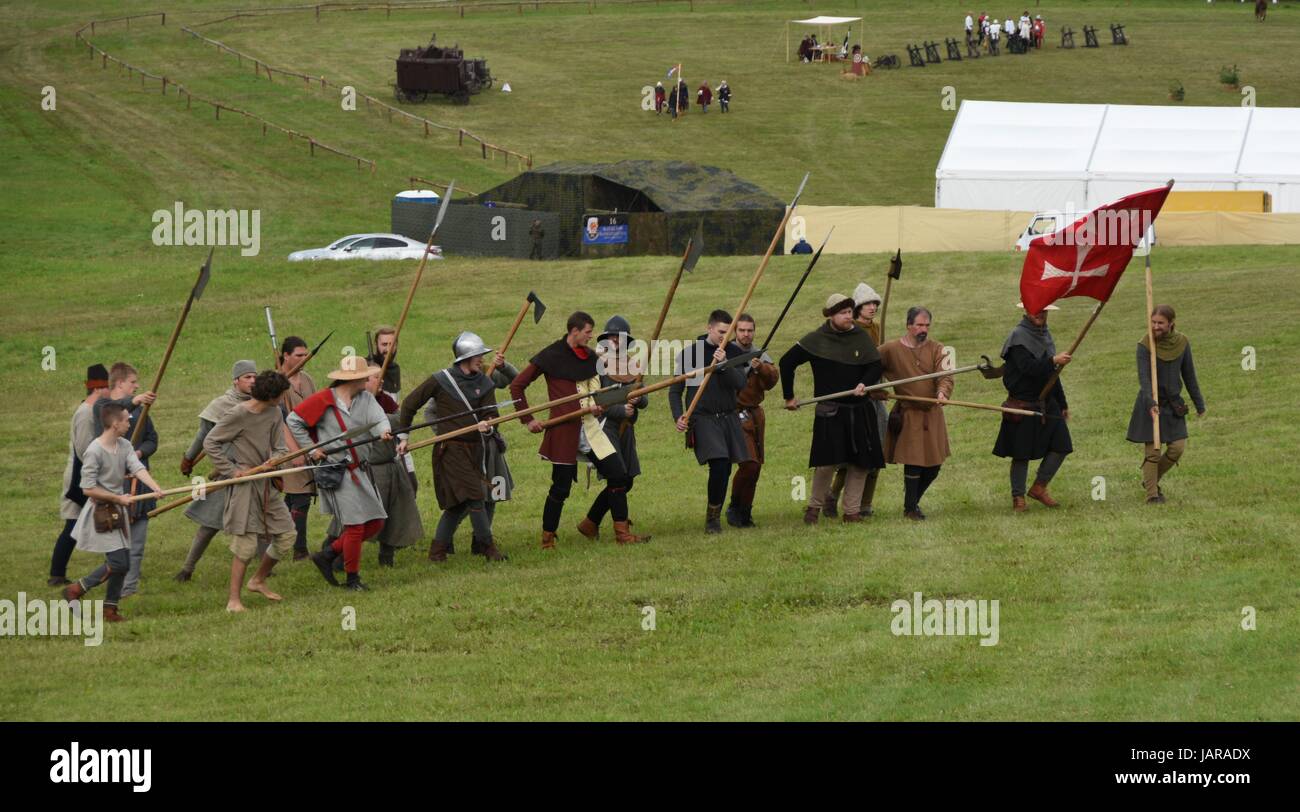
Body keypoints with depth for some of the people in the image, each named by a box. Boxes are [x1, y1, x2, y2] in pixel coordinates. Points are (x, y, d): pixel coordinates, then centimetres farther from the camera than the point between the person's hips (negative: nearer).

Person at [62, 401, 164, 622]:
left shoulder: (124, 446, 4)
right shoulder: (94, 451, -19)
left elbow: (138, 468, -10)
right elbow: (88, 488, -18)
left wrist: (155, 488, -28)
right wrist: (119, 498, -16)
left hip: (118, 512, 8)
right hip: (101, 512, -8)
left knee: (123, 563, 9)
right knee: (118, 562, -13)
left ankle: (110, 607, 20)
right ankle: (76, 590, 2)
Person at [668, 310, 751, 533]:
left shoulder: (734, 353, 6)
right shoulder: (690, 353, -1)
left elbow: (741, 383, -8)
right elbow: (675, 390, 4)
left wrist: (724, 364, -21)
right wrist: (678, 416, -10)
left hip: (728, 418, 4)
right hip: (702, 418, -4)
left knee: (725, 469, 5)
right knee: (719, 464, -19)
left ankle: (715, 516, 20)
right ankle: (712, 518, -7)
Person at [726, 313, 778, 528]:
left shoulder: (761, 356, 9)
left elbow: (773, 378, -7)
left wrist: (760, 367, -25)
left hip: (755, 414, 6)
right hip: (736, 415, -6)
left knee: (756, 466, 9)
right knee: (748, 463, -17)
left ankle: (744, 511, 22)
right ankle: (735, 508, -1)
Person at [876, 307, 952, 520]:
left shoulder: (935, 349, 2)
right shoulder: (891, 349, -3)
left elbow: (945, 375, -11)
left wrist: (943, 392, -30)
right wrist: (876, 393, 2)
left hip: (932, 414, 3)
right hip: (908, 415, -3)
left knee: (933, 466, 7)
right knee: (913, 463, -8)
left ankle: (914, 501, 28)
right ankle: (910, 508, 6)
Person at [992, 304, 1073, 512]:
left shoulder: (1045, 335, 15)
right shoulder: (1018, 337, -11)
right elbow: (1027, 367, -25)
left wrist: (1062, 404, 24)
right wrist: (1053, 361, -36)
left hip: (1047, 404, 7)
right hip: (1023, 405, -7)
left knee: (1061, 446, -1)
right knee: (1022, 454, -1)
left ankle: (1039, 487, 13)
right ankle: (1018, 497, 9)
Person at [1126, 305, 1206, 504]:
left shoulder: (1181, 343, -1)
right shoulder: (1145, 345, -13)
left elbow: (1189, 375, 8)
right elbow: (1143, 377, -21)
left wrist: (1199, 404, 11)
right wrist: (1150, 403, -35)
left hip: (1173, 403, 4)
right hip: (1150, 404, -4)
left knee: (1177, 448, 2)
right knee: (1152, 450, -4)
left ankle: (1151, 480, 25)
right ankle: (1152, 494, 7)